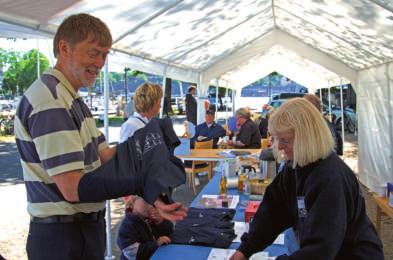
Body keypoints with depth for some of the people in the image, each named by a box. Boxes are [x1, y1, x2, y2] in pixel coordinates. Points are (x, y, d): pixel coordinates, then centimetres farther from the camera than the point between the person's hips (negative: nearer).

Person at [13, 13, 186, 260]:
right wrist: (143, 183, -35)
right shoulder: (50, 101, -21)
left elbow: (105, 156, 6)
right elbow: (73, 188, -26)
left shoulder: (72, 100, 12)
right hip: (64, 236, -9)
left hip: (85, 227, 10)